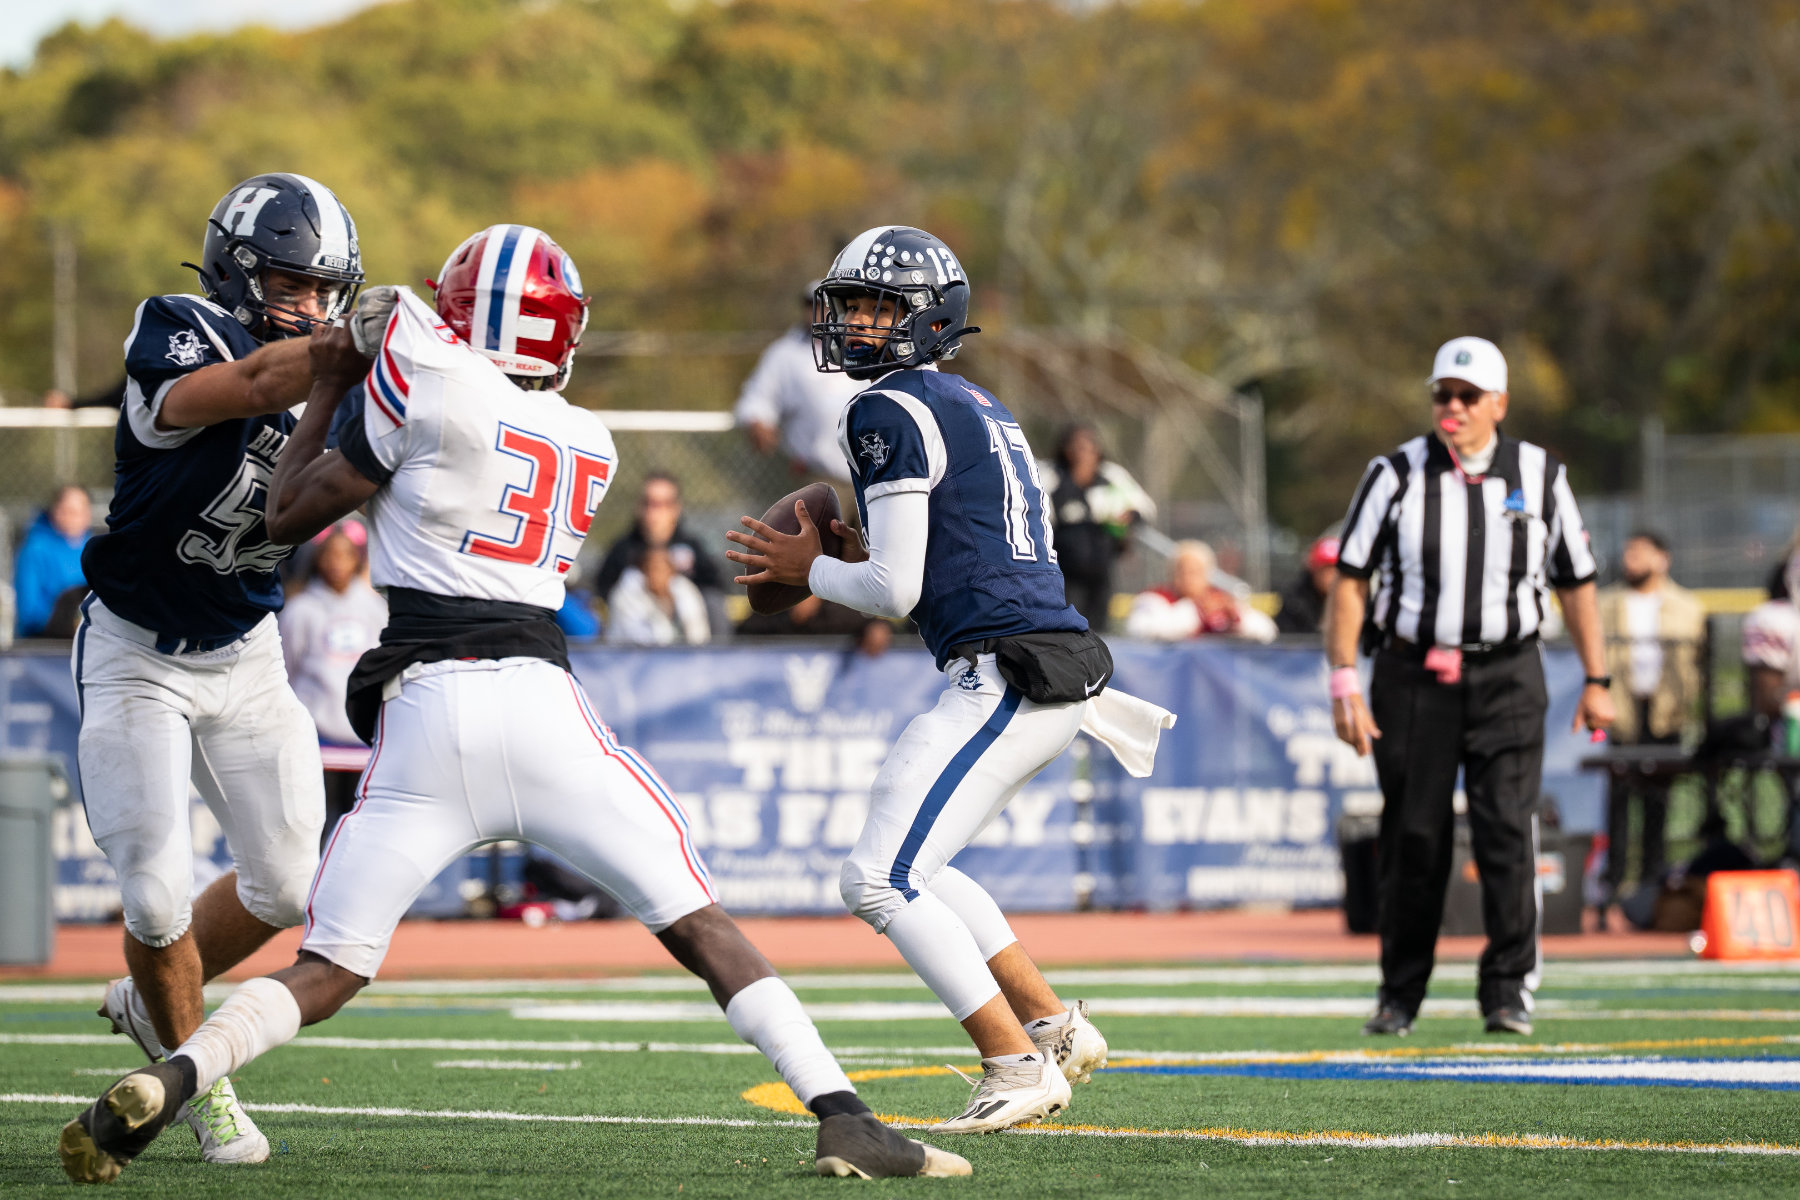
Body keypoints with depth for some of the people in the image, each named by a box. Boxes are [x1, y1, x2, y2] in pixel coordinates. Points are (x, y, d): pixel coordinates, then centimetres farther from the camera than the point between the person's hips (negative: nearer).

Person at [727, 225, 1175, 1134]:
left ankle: (1017, 1067, -8)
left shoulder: (891, 414, -8)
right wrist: (866, 553, 21)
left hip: (1005, 674, -10)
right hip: (1048, 670, 10)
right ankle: (1055, 1025, 18)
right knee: (910, 869, 20)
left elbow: (895, 591, -11)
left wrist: (808, 569, 6)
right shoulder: (980, 411, 22)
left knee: (879, 880, -9)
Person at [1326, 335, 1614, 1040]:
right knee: (1413, 836, 3)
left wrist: (1596, 680, 8)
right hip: (1413, 676, 0)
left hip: (1506, 677, 0)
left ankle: (1508, 990, -5)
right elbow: (1350, 579, -2)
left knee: (1507, 828, -11)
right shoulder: (1396, 476, -2)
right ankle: (1400, 993, 15)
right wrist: (1344, 683, -9)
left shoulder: (1540, 477, 3)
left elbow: (1575, 581, 11)